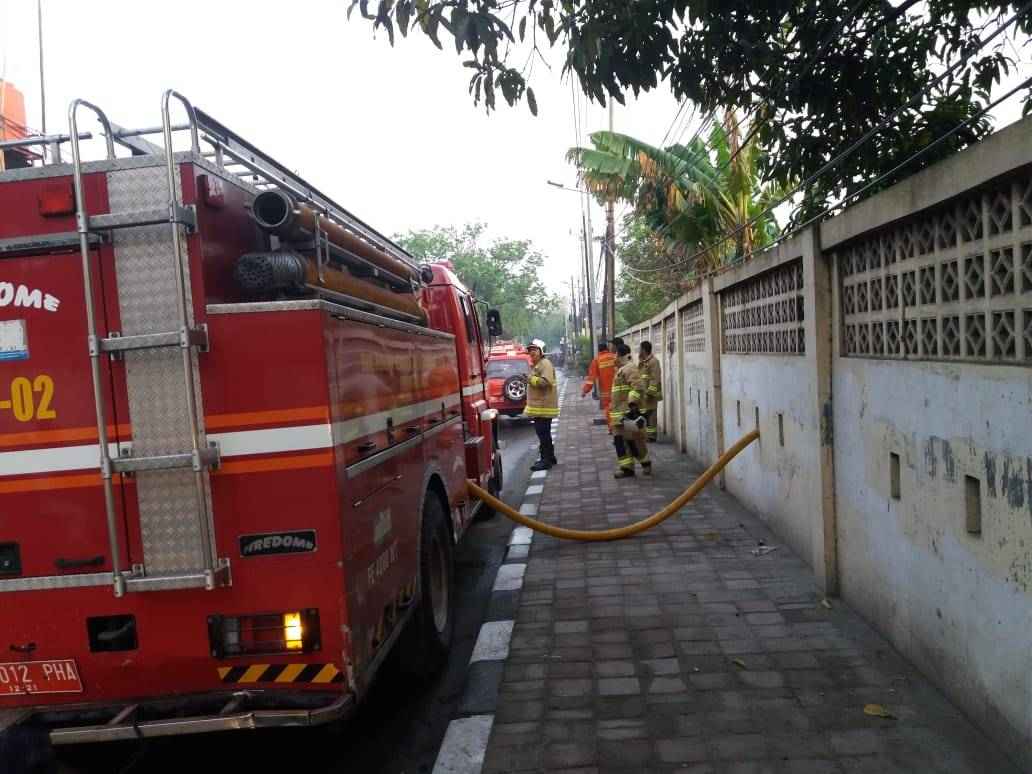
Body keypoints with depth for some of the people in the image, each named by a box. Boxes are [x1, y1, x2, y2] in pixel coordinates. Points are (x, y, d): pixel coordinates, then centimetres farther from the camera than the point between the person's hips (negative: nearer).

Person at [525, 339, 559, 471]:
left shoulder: (545, 363, -12)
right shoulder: (535, 364, 20)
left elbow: (546, 381, -24)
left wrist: (531, 379, -23)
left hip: (544, 405, -10)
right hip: (538, 405, 10)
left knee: (543, 433, -9)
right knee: (542, 433, 15)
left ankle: (546, 460, -6)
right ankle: (549, 458, 23)